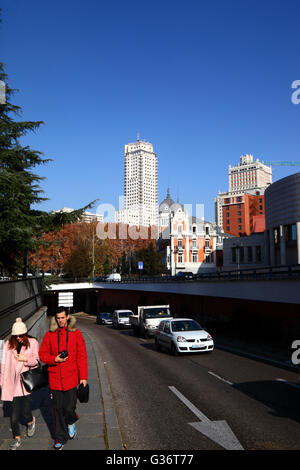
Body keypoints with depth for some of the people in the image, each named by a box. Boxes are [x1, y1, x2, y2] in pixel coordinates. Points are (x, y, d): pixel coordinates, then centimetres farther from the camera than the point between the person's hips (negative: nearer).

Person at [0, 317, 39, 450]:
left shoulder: (32, 342, 0)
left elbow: (36, 360, 4)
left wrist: (26, 359, -17)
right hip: (13, 382, 1)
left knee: (24, 409, 1)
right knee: (15, 411, 1)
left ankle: (31, 421, 37)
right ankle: (17, 438, 18)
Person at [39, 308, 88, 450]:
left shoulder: (76, 333, -3)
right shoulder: (50, 334, 1)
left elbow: (82, 356, -1)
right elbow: (42, 354, 6)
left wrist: (83, 377, -3)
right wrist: (54, 359, -14)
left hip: (71, 378, -1)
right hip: (55, 378, 2)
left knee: (69, 407, 2)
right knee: (57, 409, 9)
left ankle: (71, 423, 36)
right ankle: (61, 438, 27)